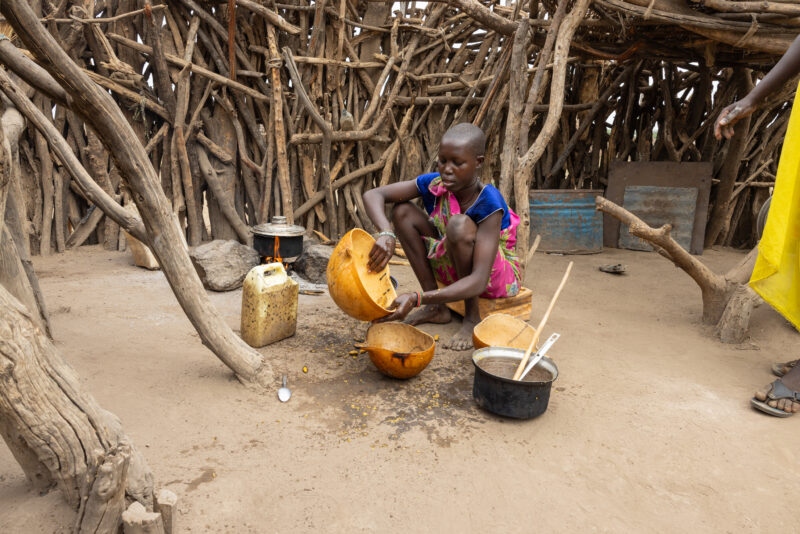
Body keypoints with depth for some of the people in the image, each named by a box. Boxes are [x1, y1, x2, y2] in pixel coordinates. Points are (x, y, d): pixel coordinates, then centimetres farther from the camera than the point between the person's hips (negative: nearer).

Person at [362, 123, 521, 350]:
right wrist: (386, 234, -38)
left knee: (459, 224, -35)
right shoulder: (434, 184, -15)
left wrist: (416, 298, -48)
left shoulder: (489, 204, -30)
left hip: (497, 275, -5)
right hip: (453, 270, 6)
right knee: (402, 211, -14)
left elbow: (478, 281, -38)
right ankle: (437, 309, -8)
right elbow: (373, 195, -16)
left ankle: (472, 317, -16)